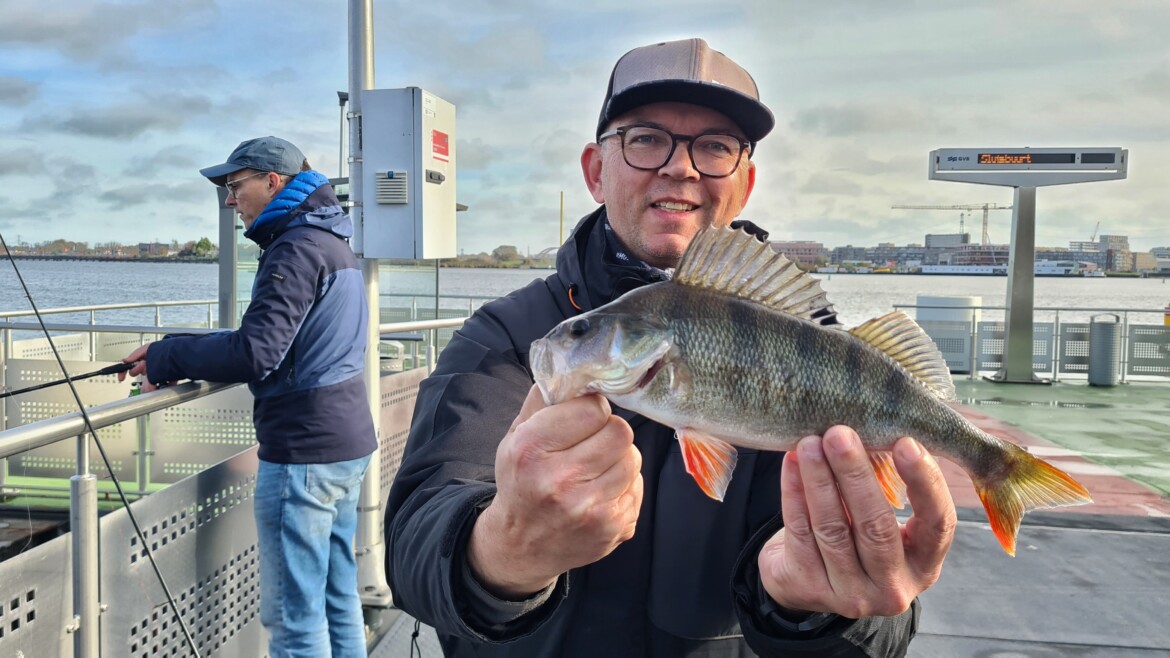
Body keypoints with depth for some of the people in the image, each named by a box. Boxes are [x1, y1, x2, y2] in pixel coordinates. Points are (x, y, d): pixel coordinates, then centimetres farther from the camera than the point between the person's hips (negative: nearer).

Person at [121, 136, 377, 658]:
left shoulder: (296, 248, -15)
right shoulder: (331, 241, 16)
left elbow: (257, 352, -23)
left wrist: (166, 358, -9)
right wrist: (178, 356, 11)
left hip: (304, 449, -10)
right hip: (346, 443, 10)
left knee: (294, 615, 0)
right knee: (339, 599, 18)